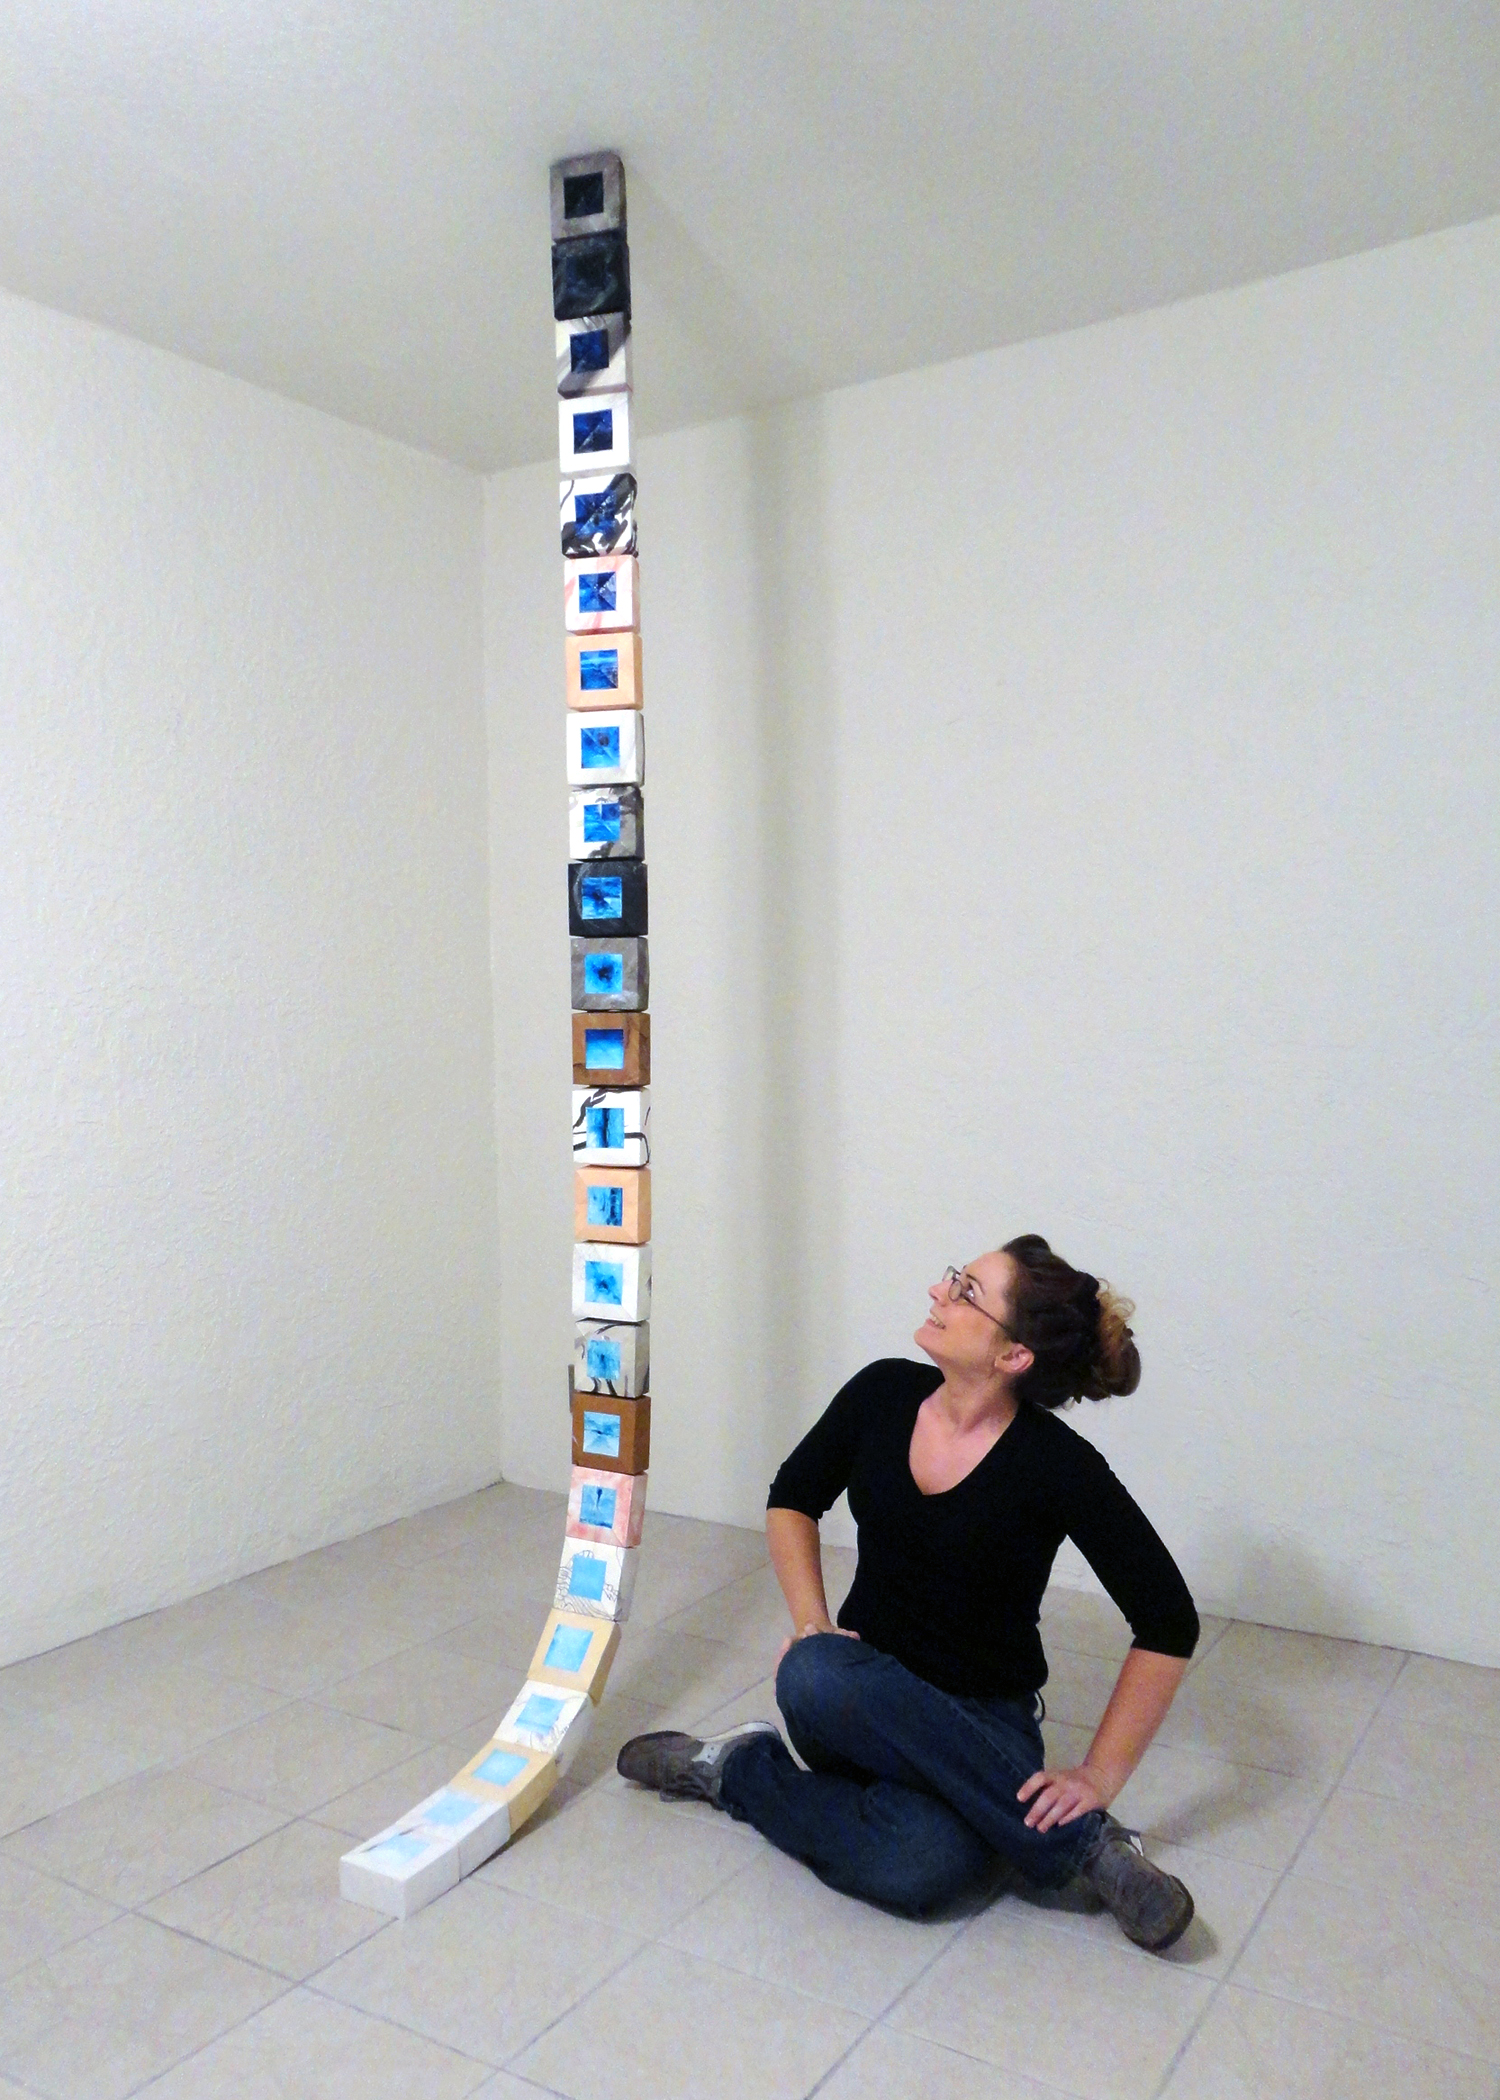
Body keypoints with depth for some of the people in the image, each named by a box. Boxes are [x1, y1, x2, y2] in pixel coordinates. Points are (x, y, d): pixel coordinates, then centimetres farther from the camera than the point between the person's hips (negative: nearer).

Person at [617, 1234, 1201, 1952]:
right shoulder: (885, 1393, -6)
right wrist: (811, 1622, -5)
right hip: (862, 1695, 6)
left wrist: (1099, 1776, -14)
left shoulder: (1056, 1465, -18)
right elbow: (792, 1498, 9)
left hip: (979, 1723, -5)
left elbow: (1168, 1625, -12)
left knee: (919, 1871, -39)